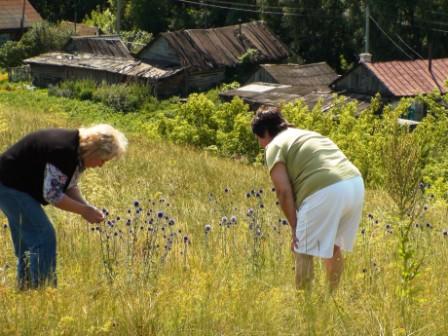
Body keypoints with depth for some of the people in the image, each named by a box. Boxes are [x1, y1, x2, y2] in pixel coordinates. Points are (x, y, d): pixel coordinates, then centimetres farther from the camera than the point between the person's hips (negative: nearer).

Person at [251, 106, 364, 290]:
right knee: (333, 245, 25)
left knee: (303, 251, 6)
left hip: (325, 192, -8)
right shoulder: (308, 134, 31)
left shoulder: (275, 146, 7)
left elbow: (284, 192, -3)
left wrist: (295, 228, 3)